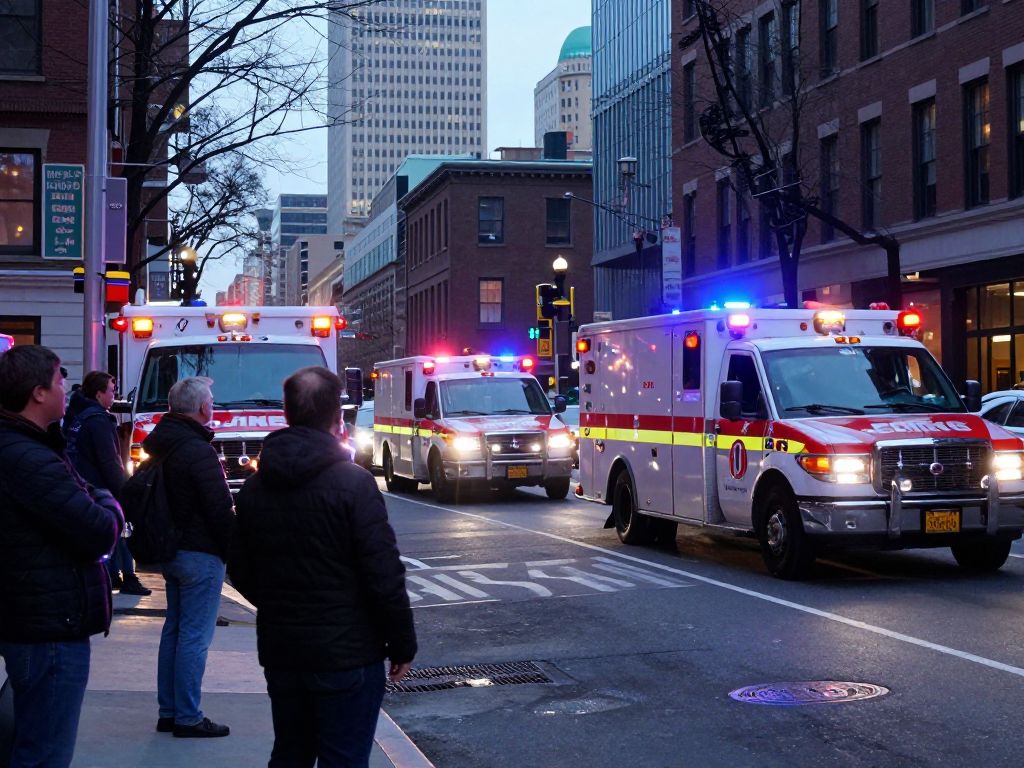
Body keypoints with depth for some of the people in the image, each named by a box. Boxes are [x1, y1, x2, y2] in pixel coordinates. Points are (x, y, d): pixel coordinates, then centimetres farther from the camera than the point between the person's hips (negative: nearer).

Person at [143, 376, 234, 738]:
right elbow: (220, 510, -18)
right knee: (195, 636, -4)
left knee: (174, 629, 15)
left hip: (170, 549, 10)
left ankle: (168, 711, 21)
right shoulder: (199, 453, -20)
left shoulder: (159, 444, 10)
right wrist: (233, 550, -5)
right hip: (200, 553, -9)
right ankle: (187, 718, 0)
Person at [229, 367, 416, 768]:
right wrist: (402, 645, -5)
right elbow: (384, 574, -16)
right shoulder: (352, 483, -15)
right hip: (347, 654, -6)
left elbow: (240, 572, 12)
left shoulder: (255, 486, 5)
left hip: (279, 651, 6)